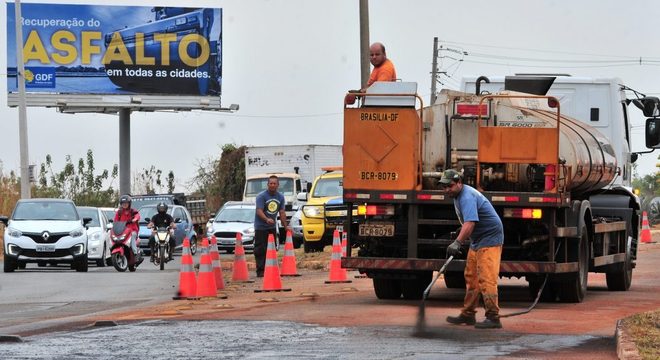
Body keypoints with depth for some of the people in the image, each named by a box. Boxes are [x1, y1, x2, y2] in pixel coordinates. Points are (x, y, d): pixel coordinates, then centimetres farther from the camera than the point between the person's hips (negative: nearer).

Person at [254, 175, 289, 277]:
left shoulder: (280, 197, 7)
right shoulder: (261, 196, -12)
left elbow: (282, 213, 11)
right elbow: (259, 211, -22)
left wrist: (285, 226, 5)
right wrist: (267, 219, -39)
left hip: (272, 227, 6)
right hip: (260, 227, -6)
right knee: (260, 250, -9)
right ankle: (260, 271, -10)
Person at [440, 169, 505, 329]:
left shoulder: (467, 197, -23)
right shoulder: (458, 196, 11)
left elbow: (470, 223, -36)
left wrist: (457, 242, -43)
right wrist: (462, 240, 22)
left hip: (489, 239, -11)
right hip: (477, 241, 11)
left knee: (486, 279, -15)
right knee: (471, 278, 13)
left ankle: (493, 317, -16)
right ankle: (468, 315, 20)